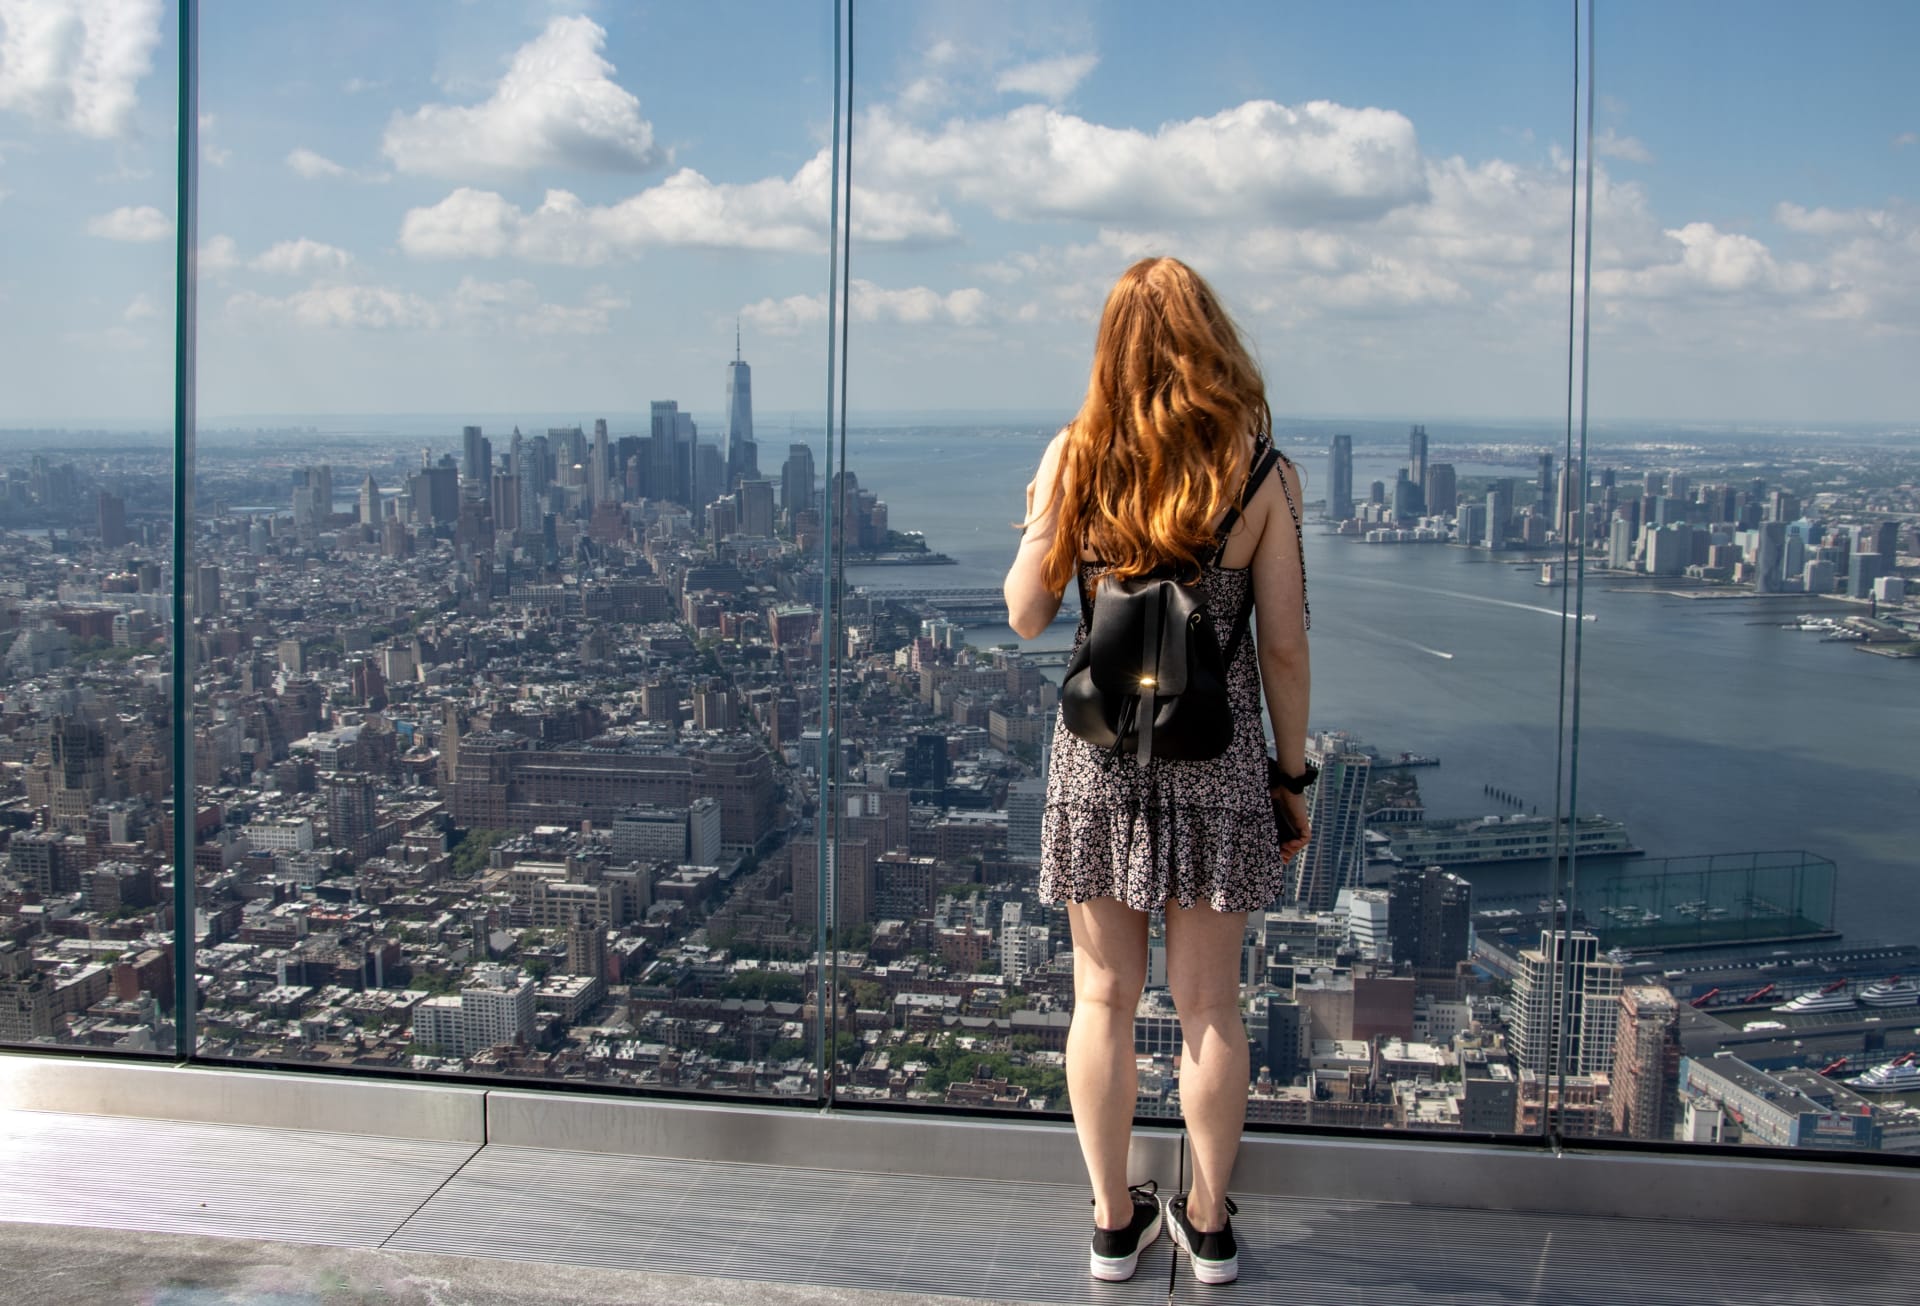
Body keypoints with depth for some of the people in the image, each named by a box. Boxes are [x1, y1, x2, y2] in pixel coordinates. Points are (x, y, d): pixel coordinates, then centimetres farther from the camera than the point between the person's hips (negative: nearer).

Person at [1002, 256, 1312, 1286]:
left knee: (1104, 995, 11)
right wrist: (1293, 777, 6)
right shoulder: (1260, 473, -7)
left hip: (1099, 748, 1)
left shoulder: (1075, 458, -6)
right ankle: (1209, 1225, 22)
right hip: (1215, 754, -1)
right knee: (1208, 1004, 10)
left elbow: (1027, 615, -1)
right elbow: (1283, 645, -5)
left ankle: (1114, 1221, 22)